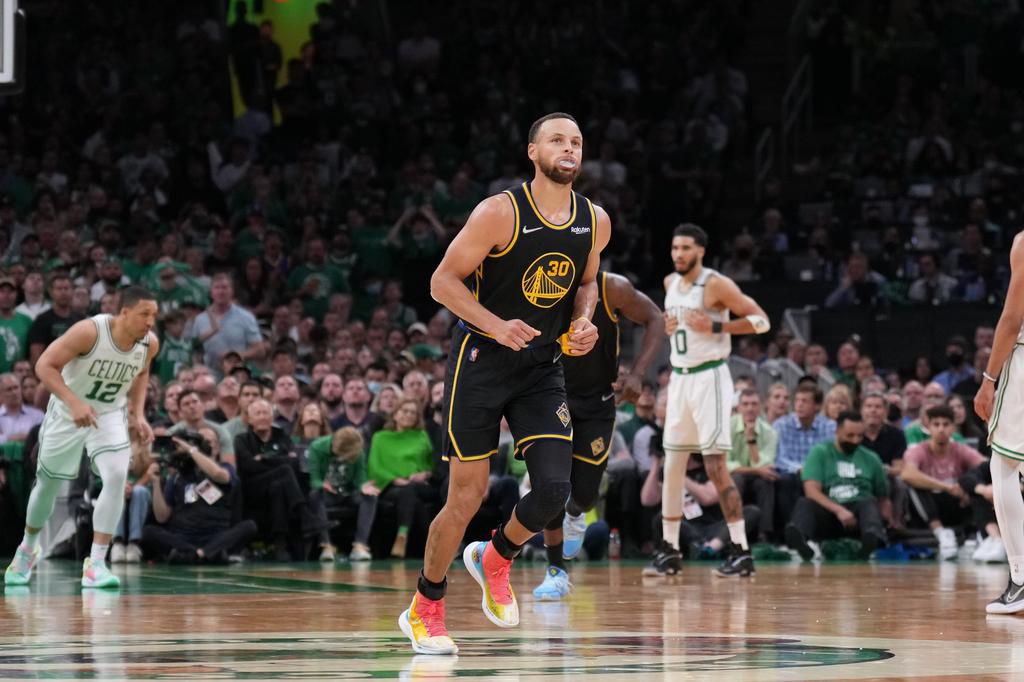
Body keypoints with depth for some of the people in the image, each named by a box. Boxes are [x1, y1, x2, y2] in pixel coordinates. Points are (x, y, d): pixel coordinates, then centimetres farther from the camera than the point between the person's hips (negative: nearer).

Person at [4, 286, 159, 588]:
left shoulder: (150, 344, -14)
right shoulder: (89, 331, -30)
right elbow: (45, 365, -27)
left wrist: (138, 413, -2)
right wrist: (74, 403, -38)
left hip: (110, 415, 2)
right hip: (67, 414, -2)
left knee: (117, 477, -21)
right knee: (48, 483, 13)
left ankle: (96, 563, -16)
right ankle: (27, 549, 40)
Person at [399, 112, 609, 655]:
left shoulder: (595, 222, 0)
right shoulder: (500, 213, -16)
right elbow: (443, 282, -12)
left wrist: (582, 323, -2)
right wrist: (497, 326, -25)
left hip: (543, 367, 5)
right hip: (480, 361, -4)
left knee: (554, 490, -11)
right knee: (467, 498, -2)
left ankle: (495, 559, 21)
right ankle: (424, 610, 18)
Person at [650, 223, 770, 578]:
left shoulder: (716, 284, -12)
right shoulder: (670, 283, 10)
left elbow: (761, 320, -14)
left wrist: (714, 327, -22)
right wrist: (668, 327, 6)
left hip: (709, 378, -7)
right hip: (679, 377, 8)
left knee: (715, 466, -12)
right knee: (672, 467, 9)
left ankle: (741, 551, -10)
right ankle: (669, 550, 17)